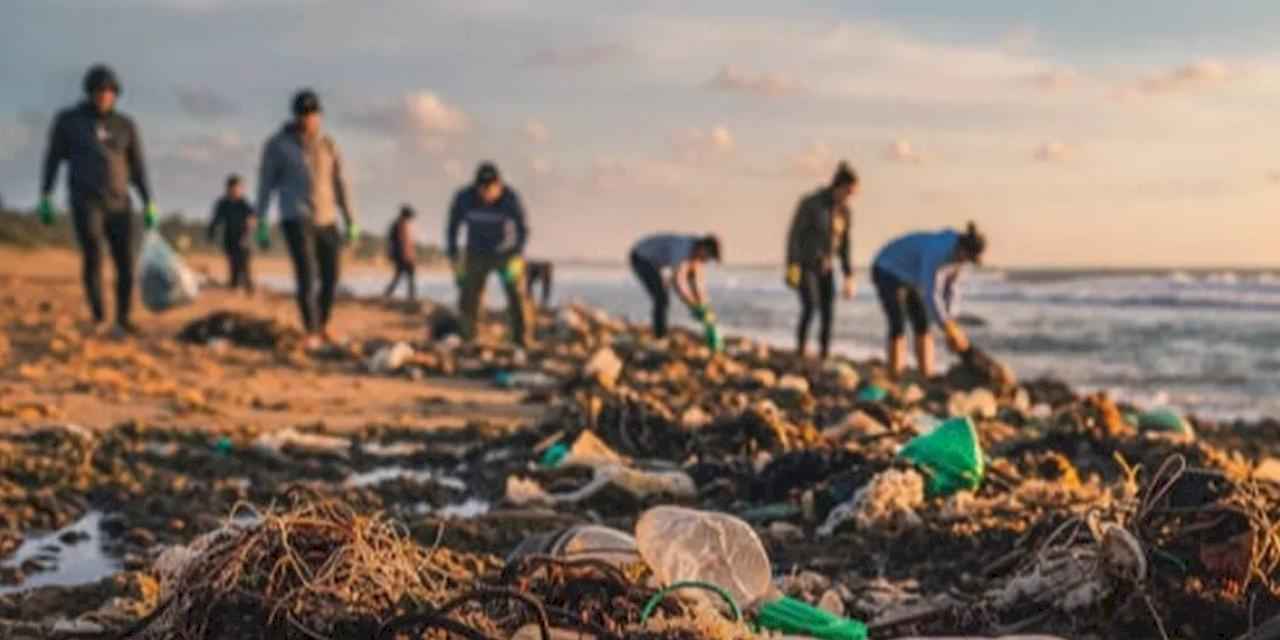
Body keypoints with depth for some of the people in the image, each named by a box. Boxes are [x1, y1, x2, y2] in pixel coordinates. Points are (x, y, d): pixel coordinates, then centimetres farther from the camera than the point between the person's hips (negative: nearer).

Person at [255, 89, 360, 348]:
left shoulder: (328, 145, 9)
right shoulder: (276, 144, -2)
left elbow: (340, 185, 10)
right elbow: (265, 186, -1)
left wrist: (351, 223, 5)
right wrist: (261, 227, -4)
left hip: (326, 220, 4)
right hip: (296, 220, -4)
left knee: (331, 279, 6)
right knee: (306, 276, -17)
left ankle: (322, 327, 27)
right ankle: (312, 335, -13)